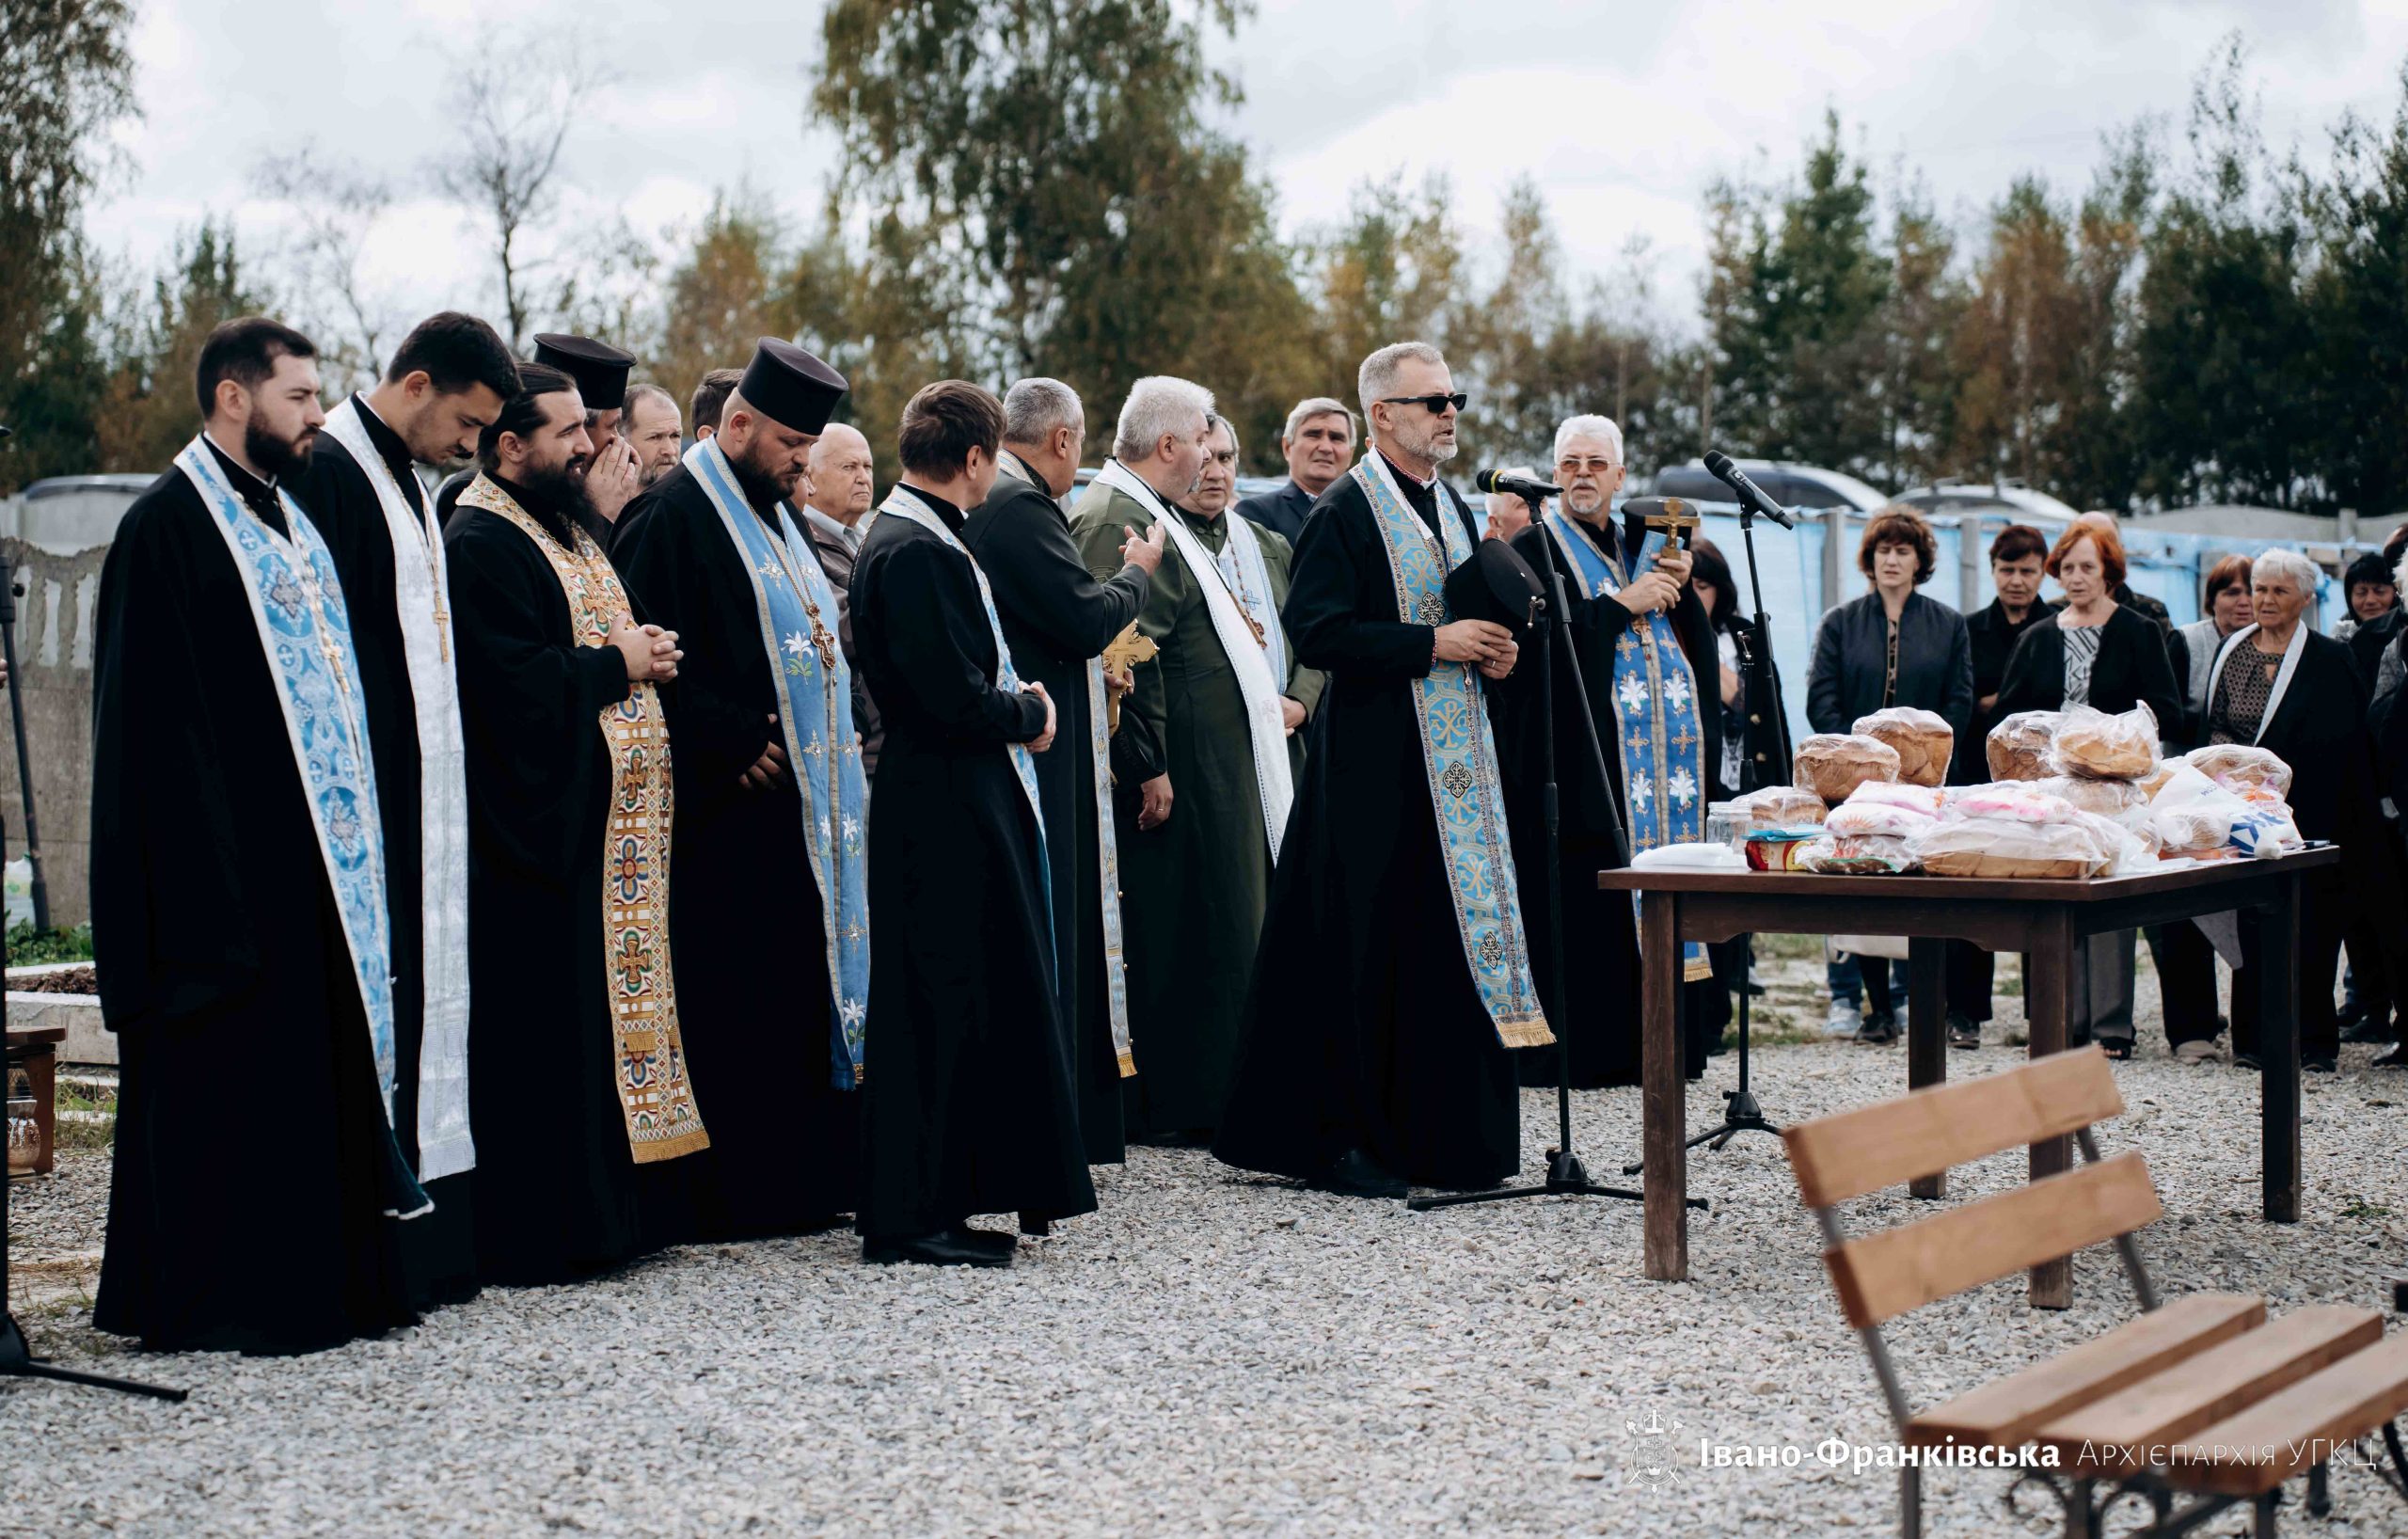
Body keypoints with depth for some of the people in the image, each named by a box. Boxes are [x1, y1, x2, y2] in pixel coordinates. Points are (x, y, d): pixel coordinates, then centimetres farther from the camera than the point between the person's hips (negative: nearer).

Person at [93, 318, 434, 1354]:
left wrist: (350, 834, 15)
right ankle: (210, 1298, 2)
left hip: (313, 850, 9)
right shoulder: (167, 525, -10)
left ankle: (318, 1279, 17)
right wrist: (200, 870, -21)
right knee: (224, 1074, -5)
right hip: (226, 861, -9)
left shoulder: (290, 520, 17)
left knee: (317, 1062, 10)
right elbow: (151, 717, -16)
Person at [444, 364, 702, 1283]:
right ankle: (532, 1235, -3)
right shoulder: (480, 546, -13)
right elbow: (515, 687, -23)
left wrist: (648, 655, 9)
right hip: (541, 833, -10)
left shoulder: (567, 532, 19)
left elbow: (613, 635, 30)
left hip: (611, 827, 10)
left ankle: (613, 1209, 18)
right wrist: (617, 665, -12)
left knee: (611, 1017, 12)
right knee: (546, 1035, -8)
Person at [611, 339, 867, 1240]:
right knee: (737, 1000, -5)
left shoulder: (778, 518, 18)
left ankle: (802, 1180, 18)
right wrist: (737, 745, -19)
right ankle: (735, 1194, 0)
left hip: (808, 808, 9)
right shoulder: (672, 518, -11)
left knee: (804, 988, 11)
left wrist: (840, 724, 9)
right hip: (733, 807, -9)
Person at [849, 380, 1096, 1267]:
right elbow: (955, 700, -23)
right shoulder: (916, 550, -18)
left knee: (972, 1006, 14)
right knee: (938, 1011, -5)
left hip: (965, 805, 11)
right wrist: (1031, 713, -6)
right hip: (945, 815, -11)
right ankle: (908, 1219, 1)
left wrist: (1016, 706, 4)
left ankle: (934, 1203, 21)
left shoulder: (917, 538, 15)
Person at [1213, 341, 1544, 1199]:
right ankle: (1340, 1140, 4)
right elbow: (1316, 631, -18)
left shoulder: (1453, 508, 16)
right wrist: (1432, 644, -19)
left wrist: (1491, 651, 5)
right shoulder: (1345, 512, -9)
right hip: (1375, 766, -8)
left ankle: (1445, 1137, 17)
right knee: (1364, 957, -4)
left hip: (1455, 764, 8)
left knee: (1451, 946, 8)